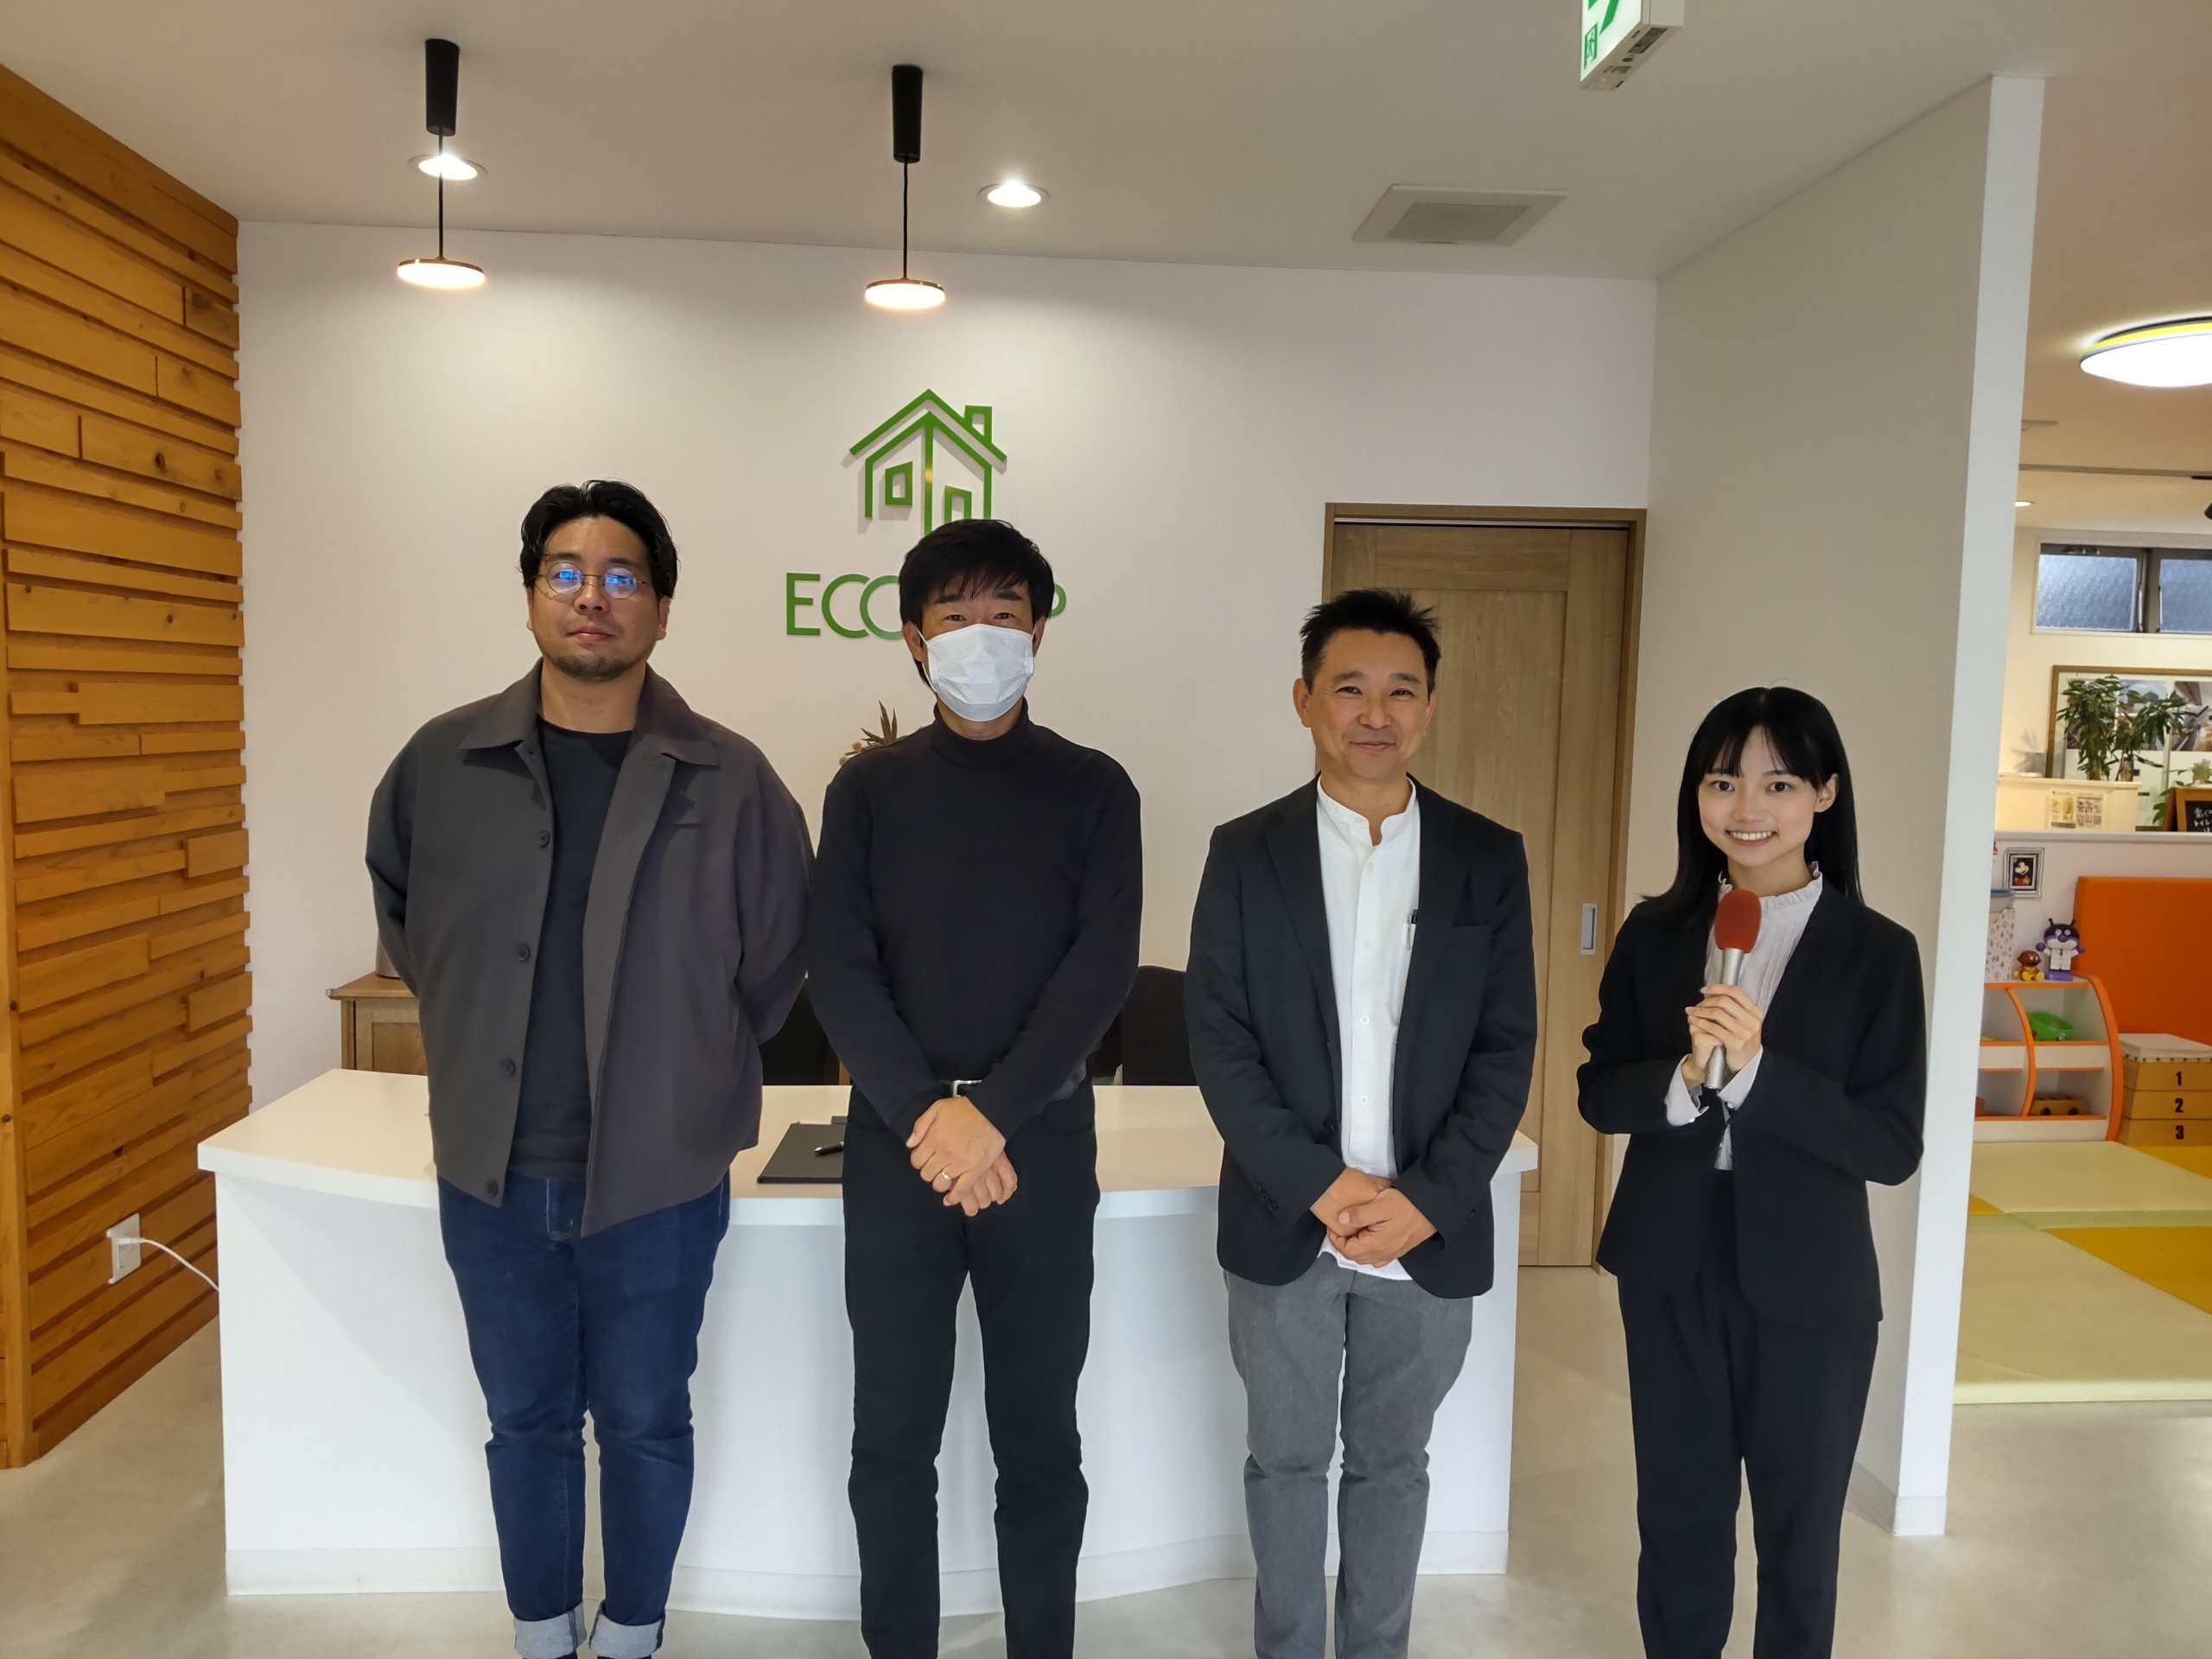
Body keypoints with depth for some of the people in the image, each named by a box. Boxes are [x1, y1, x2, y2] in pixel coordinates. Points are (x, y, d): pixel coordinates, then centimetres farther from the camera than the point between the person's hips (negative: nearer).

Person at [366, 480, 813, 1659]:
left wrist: (689, 1069, 3)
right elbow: (403, 919, 14)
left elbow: (780, 959, 0)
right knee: (526, 1424, 19)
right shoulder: (442, 763, -3)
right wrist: (482, 1043, 12)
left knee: (643, 1426, 15)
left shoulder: (730, 782, -10)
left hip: (658, 1178, -2)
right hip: (491, 1175, 2)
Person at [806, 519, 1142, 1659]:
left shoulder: (1092, 789, 2)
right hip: (896, 1145, 1)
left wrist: (991, 1114, -17)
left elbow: (1104, 966, -8)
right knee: (893, 1436, 11)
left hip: (1043, 1142, 0)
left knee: (1038, 1436, 11)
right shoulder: (868, 788, 4)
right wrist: (927, 1115, -17)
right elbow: (837, 967, -4)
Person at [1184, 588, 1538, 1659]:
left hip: (1431, 1232, 1)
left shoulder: (1489, 859, 0)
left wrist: (1426, 1199, -12)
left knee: (1392, 1462, 18)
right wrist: (1324, 1187, -15)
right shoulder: (1245, 852, -3)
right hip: (1283, 1228, 0)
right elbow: (1218, 1041, -7)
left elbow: (1506, 1049, -2)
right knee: (1285, 1462, 16)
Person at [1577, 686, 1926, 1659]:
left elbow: (1893, 1146, -13)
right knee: (1678, 1512, 18)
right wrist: (1684, 1079, -21)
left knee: (1798, 1531, 17)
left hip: (1809, 1288, -2)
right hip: (1669, 1270, 2)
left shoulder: (1876, 953, -9)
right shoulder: (1654, 934, -2)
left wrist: (1753, 1071, -26)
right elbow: (1599, 1092, -1)